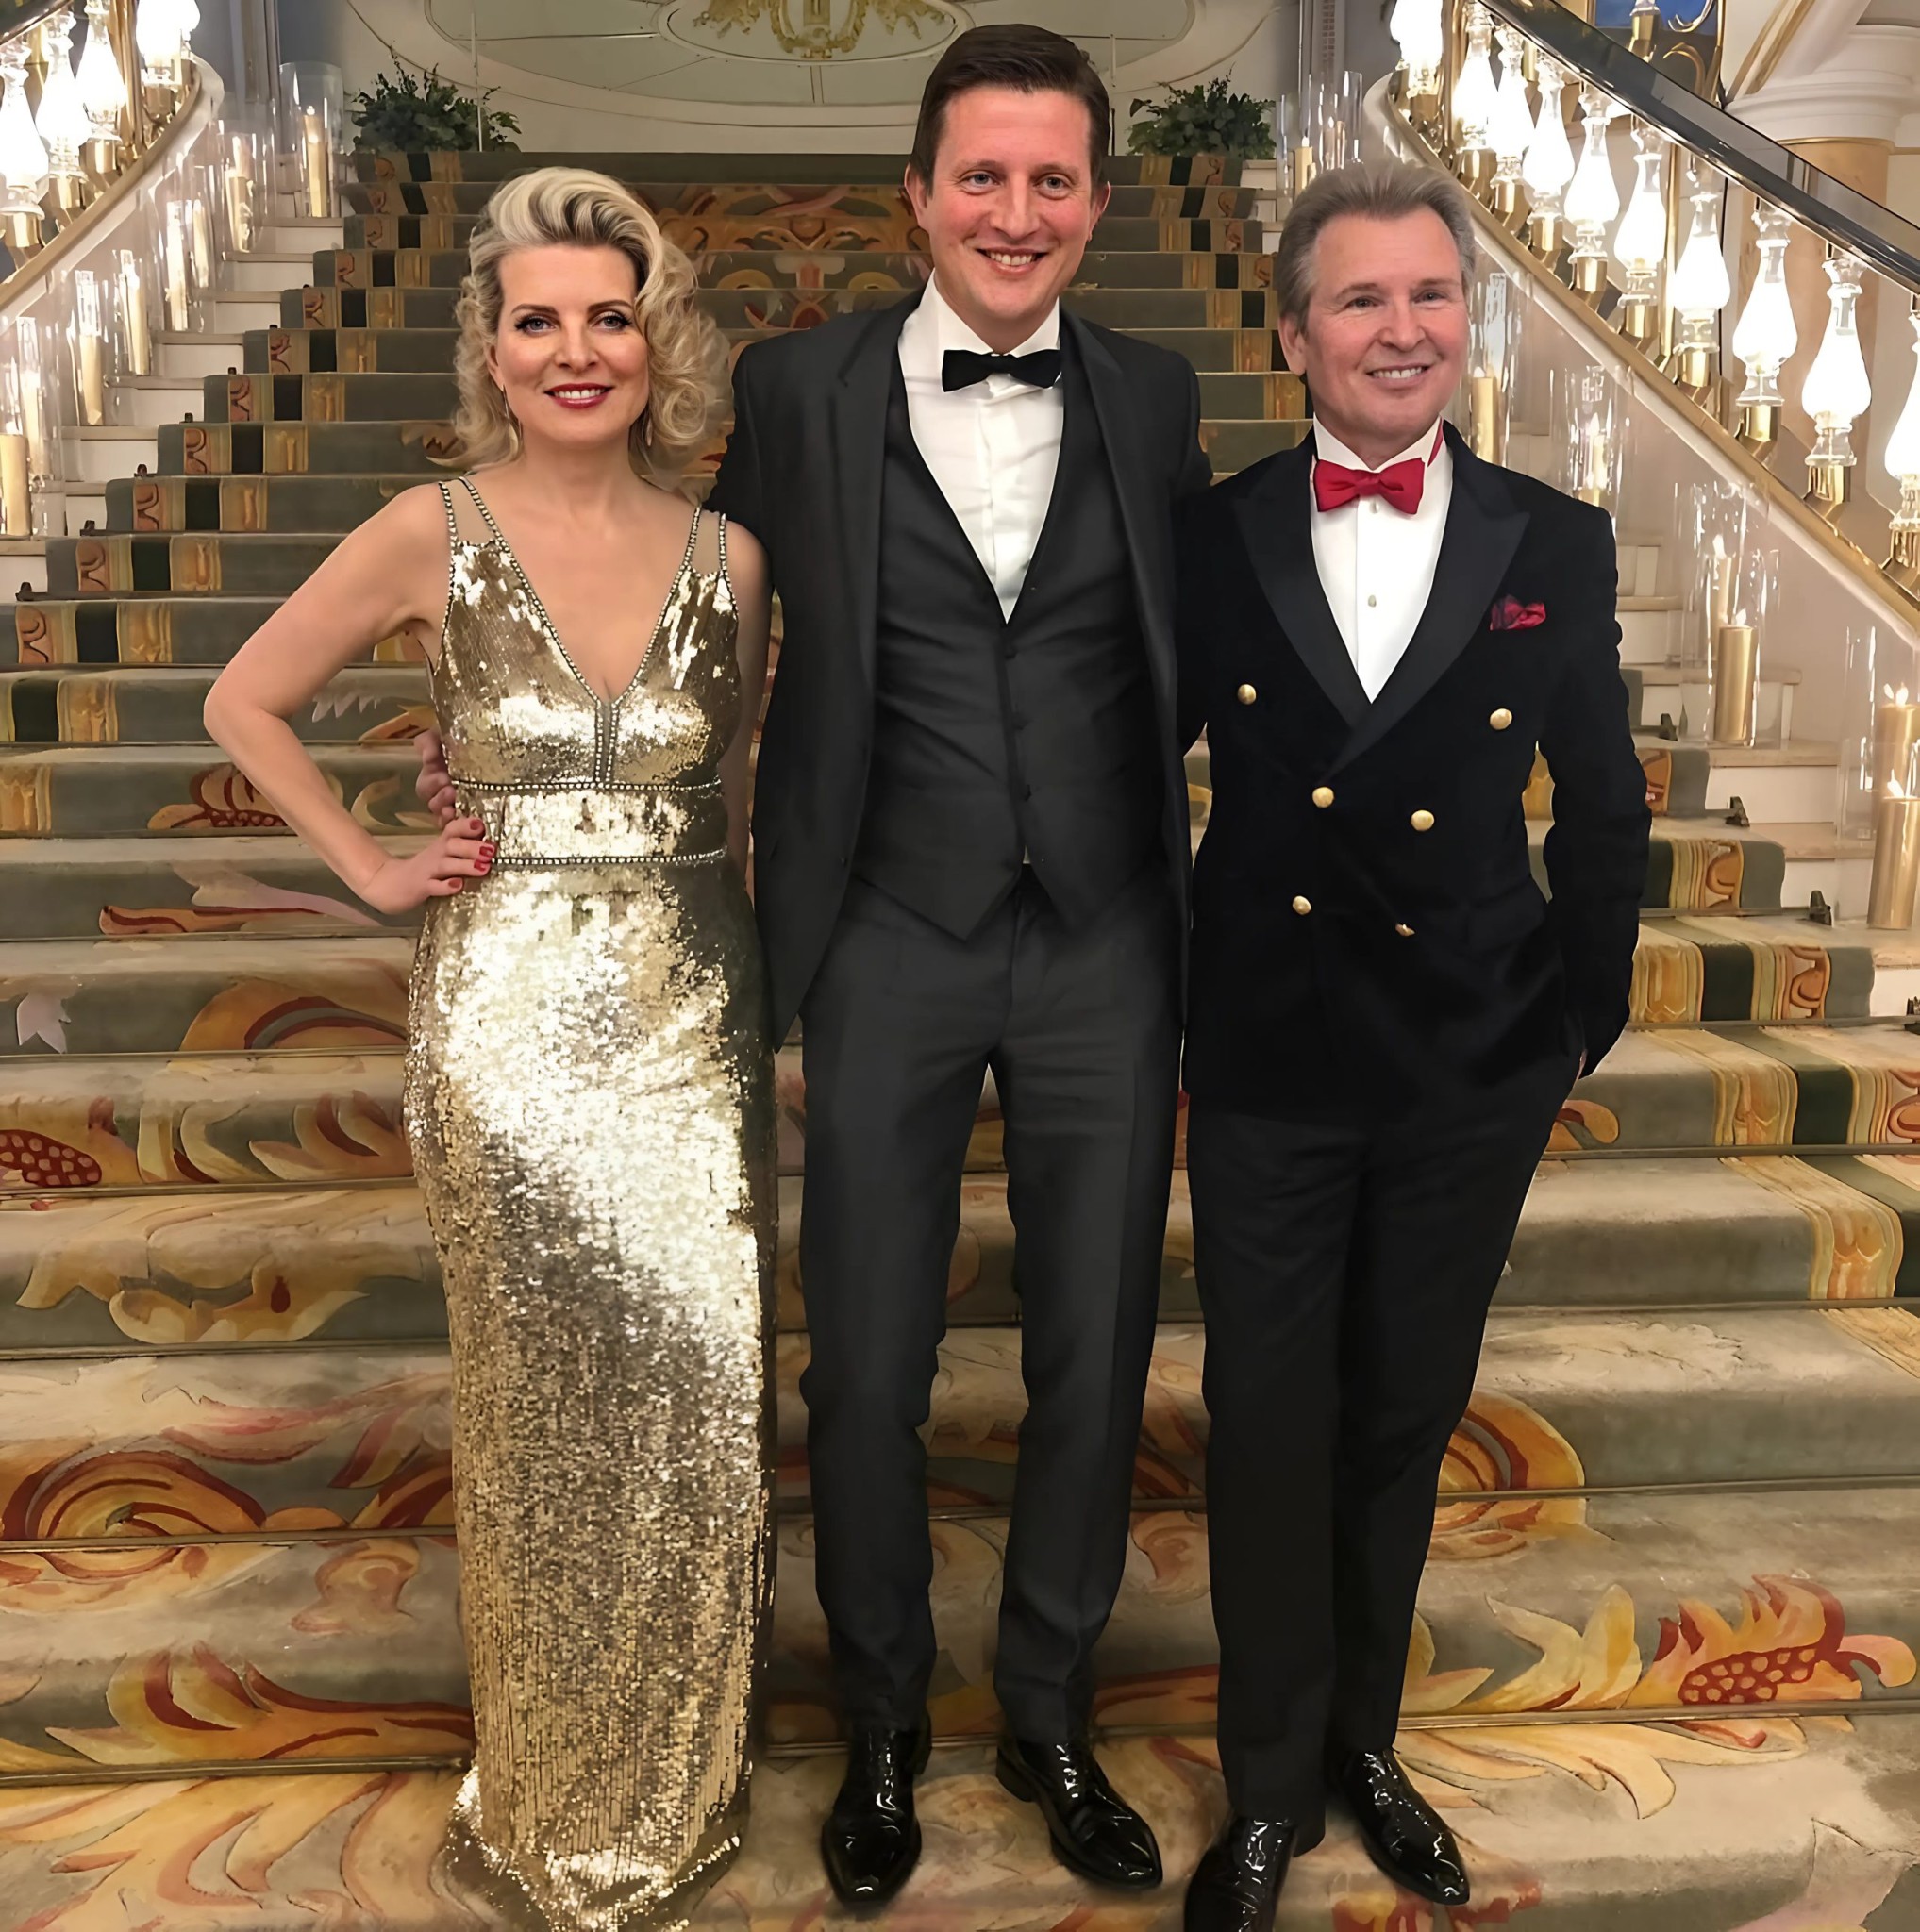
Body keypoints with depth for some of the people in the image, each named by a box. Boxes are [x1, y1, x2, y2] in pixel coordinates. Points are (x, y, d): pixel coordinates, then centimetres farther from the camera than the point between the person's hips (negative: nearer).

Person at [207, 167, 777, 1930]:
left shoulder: (728, 559, 3)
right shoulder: (431, 537, -3)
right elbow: (246, 705, 7)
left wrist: (759, 987, 7)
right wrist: (372, 870, 1)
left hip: (693, 1023, 2)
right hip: (512, 1026, -2)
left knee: (704, 1397, 5)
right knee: (545, 1416, 9)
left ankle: (677, 1785, 33)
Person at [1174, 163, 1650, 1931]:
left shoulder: (1557, 549, -2)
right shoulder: (1209, 542, -3)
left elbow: (1602, 807, 6)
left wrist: (1588, 1023, 9)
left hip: (1473, 1072, 1)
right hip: (1268, 1065, -1)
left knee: (1406, 1421, 16)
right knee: (1268, 1431, 8)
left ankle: (1363, 1739, 39)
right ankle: (1273, 1785, 30)